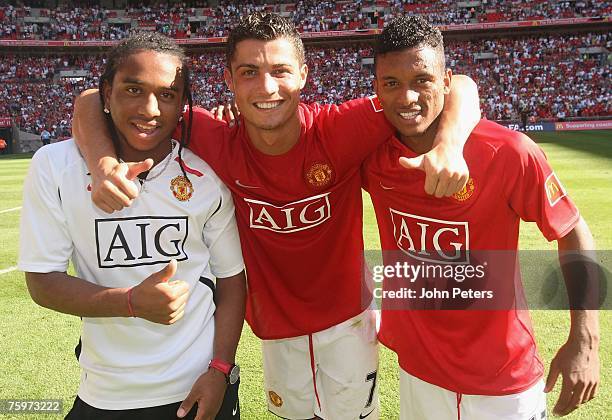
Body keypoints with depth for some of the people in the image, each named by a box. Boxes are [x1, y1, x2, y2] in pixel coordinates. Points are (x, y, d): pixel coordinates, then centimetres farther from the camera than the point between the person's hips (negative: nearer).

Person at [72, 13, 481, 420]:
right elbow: (95, 102, -14)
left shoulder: (340, 130, -23)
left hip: (346, 321, -1)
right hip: (277, 331, 2)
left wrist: (448, 142, -43)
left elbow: (457, 88, -21)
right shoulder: (218, 143, -20)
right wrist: (103, 162, -35)